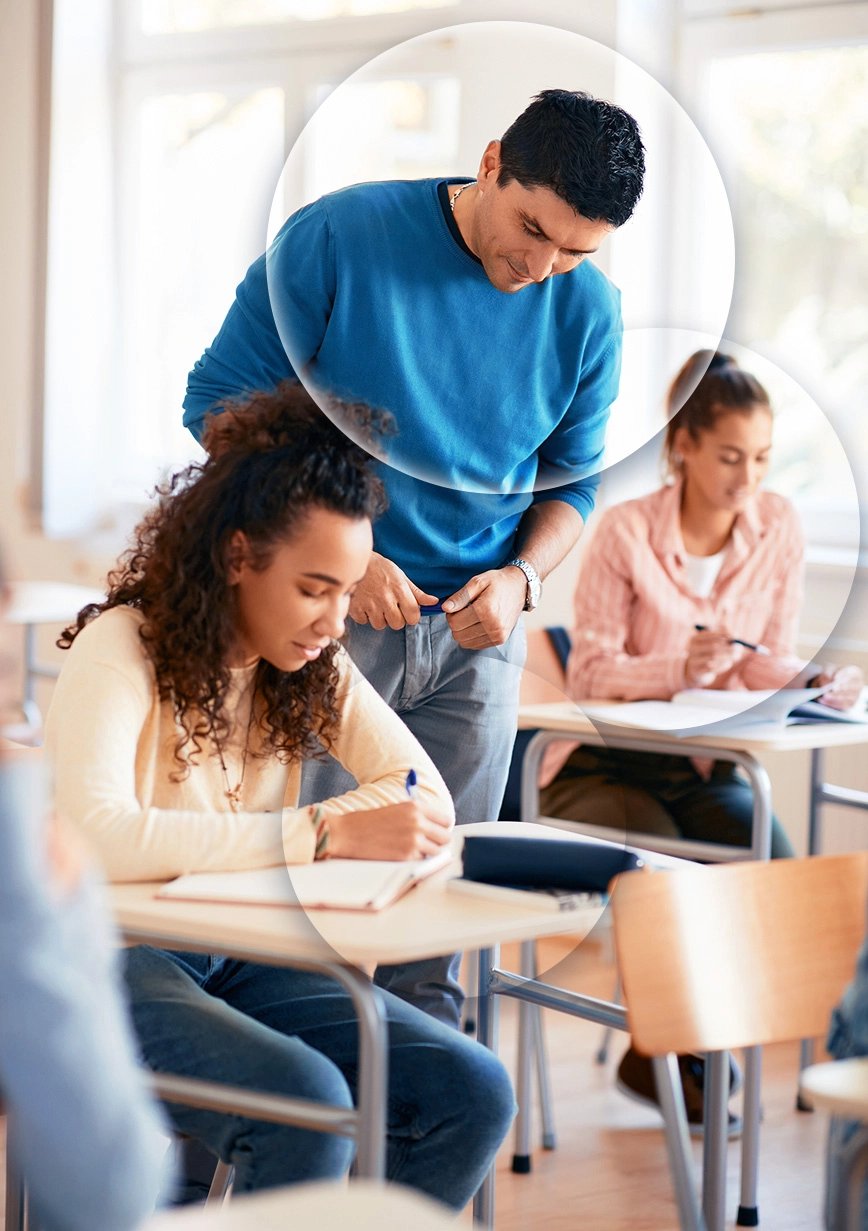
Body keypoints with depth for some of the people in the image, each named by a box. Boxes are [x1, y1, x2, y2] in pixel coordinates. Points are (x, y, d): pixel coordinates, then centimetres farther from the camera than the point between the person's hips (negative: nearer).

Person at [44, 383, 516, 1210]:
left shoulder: (313, 665, 7)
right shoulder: (121, 651, -14)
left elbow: (427, 797, 2)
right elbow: (95, 838, -31)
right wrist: (326, 835, -34)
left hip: (238, 959, 7)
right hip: (112, 961, -7)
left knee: (473, 1094, -14)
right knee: (305, 1103, -34)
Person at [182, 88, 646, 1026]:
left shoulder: (586, 310, 1)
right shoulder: (337, 237, -11)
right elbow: (219, 403, -8)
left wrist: (521, 578, -9)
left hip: (476, 632, 4)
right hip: (329, 614, -3)